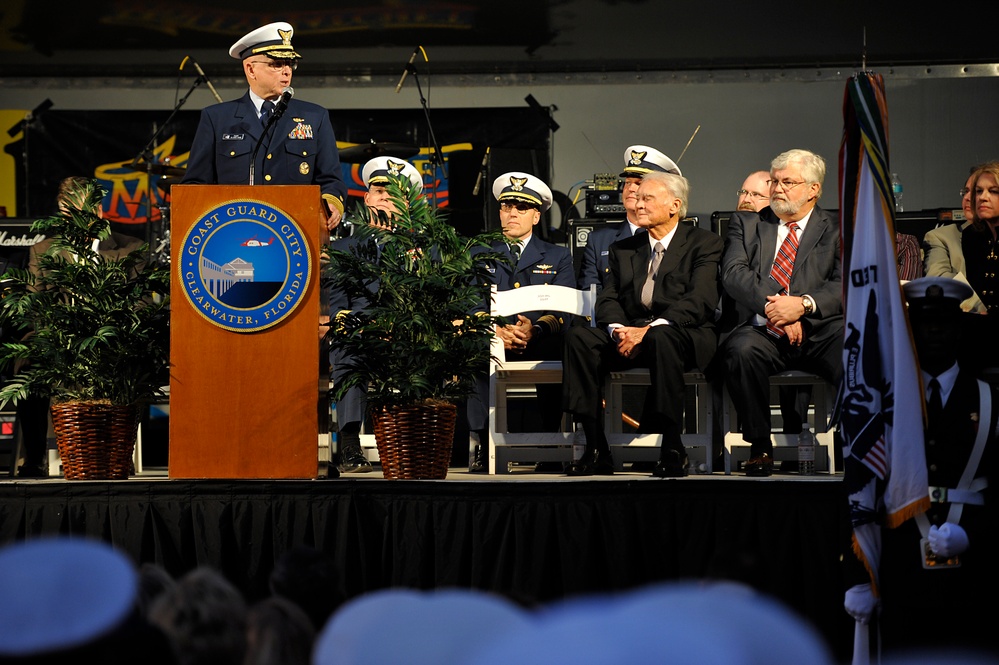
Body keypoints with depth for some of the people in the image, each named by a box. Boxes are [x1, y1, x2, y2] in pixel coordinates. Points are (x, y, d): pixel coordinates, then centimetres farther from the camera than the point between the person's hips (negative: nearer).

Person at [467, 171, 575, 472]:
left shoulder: (557, 257, 18)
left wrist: (534, 330, -19)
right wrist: (496, 330, -17)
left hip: (539, 339, 0)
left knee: (555, 346, -35)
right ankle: (483, 441, -32)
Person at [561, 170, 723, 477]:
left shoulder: (703, 244, 4)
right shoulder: (623, 249, 21)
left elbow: (699, 301, -11)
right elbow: (607, 300, 10)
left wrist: (649, 329, -23)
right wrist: (619, 330, -14)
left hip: (682, 335, -5)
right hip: (628, 335, 5)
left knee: (661, 338, -40)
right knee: (579, 337, -23)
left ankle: (673, 451, -32)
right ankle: (596, 450, -25)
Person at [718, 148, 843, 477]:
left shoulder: (837, 230, 13)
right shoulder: (746, 223, 17)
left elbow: (846, 286, -2)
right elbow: (733, 274, 0)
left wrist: (804, 304, -20)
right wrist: (770, 306, -17)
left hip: (818, 332, -1)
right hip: (761, 331, 1)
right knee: (742, 349, -34)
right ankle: (760, 447, -19)